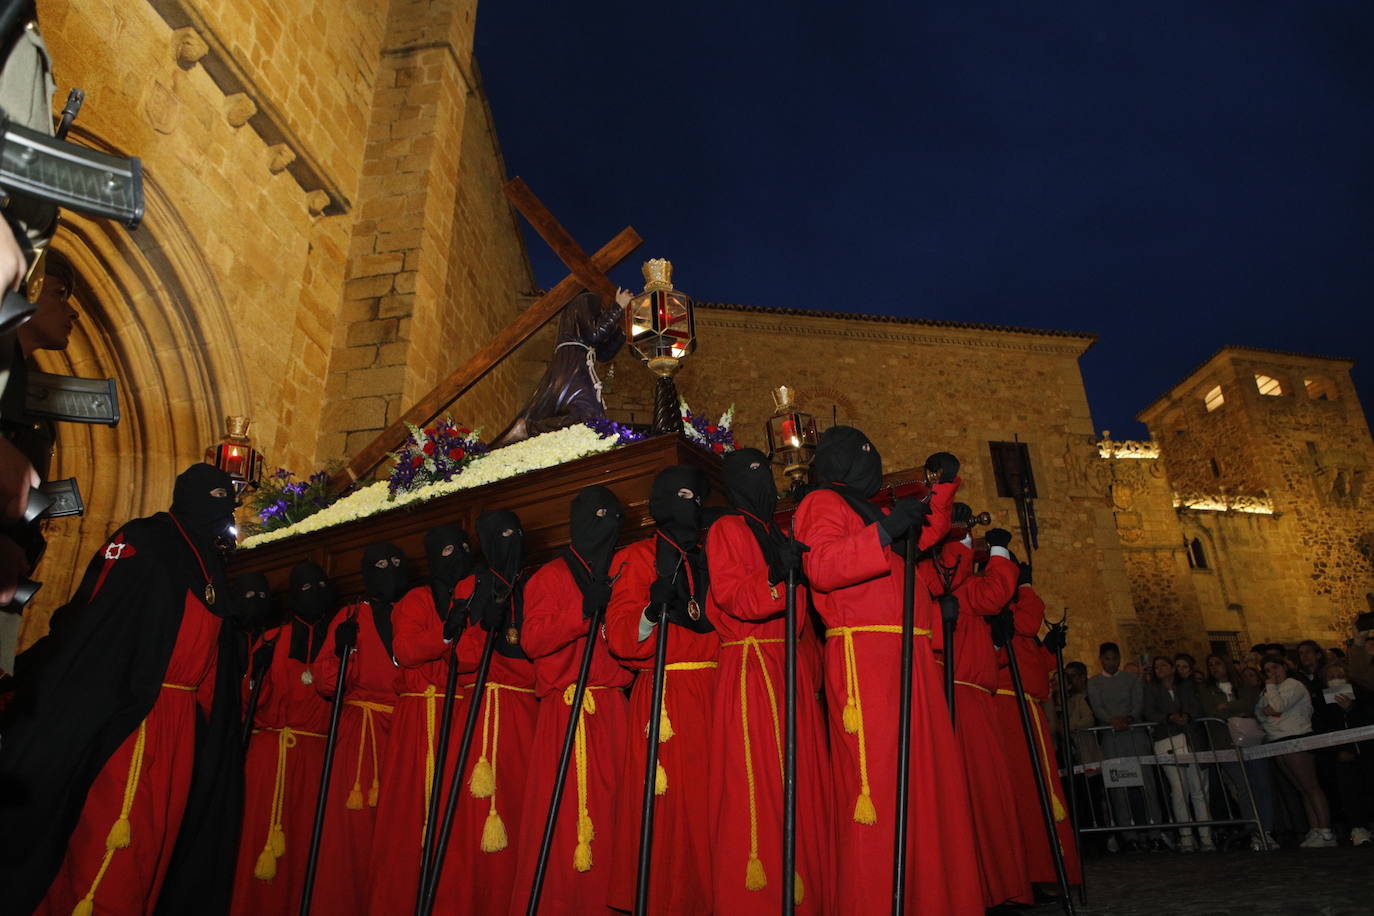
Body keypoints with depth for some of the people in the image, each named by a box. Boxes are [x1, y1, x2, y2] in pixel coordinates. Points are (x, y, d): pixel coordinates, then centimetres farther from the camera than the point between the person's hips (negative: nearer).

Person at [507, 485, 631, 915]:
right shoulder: (551, 576, 9)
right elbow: (532, 640, -5)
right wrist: (583, 611, -16)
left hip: (614, 711, 3)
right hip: (563, 713, -3)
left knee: (610, 813, -1)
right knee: (558, 819, -5)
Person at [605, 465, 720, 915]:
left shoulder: (709, 559, 21)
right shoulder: (639, 557, 5)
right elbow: (621, 638, -5)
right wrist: (653, 612, -24)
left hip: (712, 691, 5)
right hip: (664, 697, -4)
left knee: (707, 801, 2)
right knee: (667, 805, -7)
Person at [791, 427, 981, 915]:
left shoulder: (874, 512, 28)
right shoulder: (824, 503, 1)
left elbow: (924, 536, 41)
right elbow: (819, 567, -17)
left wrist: (944, 484, 31)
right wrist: (885, 532, -22)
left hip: (909, 658, 9)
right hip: (864, 656, -9)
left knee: (926, 778, 8)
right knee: (879, 779, -12)